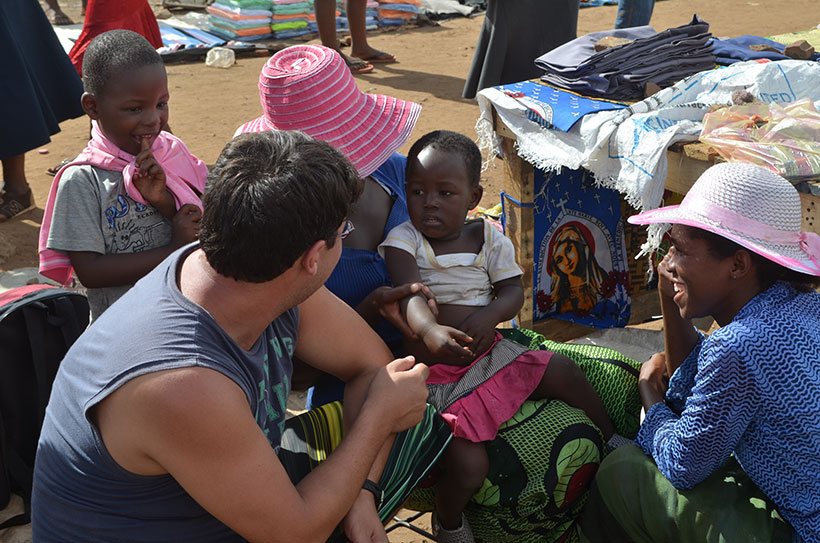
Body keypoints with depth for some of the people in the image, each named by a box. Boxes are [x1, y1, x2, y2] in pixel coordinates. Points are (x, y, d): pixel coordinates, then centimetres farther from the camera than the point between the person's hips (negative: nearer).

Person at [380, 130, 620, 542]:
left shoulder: (488, 239, 4)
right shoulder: (403, 240, -9)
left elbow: (513, 292, 3)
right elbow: (410, 296, -25)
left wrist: (488, 315, -20)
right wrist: (430, 331, -46)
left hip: (489, 354, 4)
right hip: (435, 373, -4)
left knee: (562, 371, -5)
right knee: (468, 465, -20)